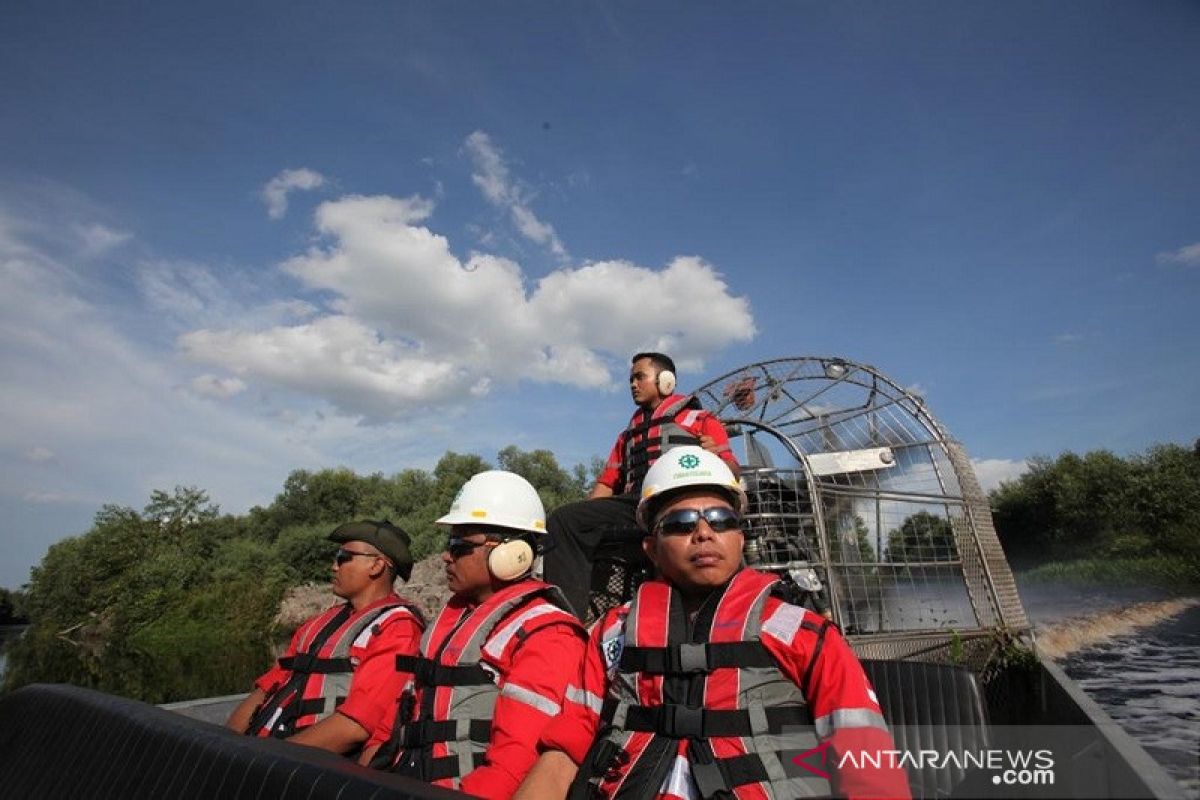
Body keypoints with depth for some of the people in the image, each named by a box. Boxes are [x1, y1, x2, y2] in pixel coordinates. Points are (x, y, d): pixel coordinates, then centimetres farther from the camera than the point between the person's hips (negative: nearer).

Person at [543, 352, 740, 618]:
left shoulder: (701, 420, 20)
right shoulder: (628, 435, 36)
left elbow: (731, 471, 8)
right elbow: (607, 483, 26)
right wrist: (582, 518, 8)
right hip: (634, 505, 5)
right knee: (562, 520, -19)